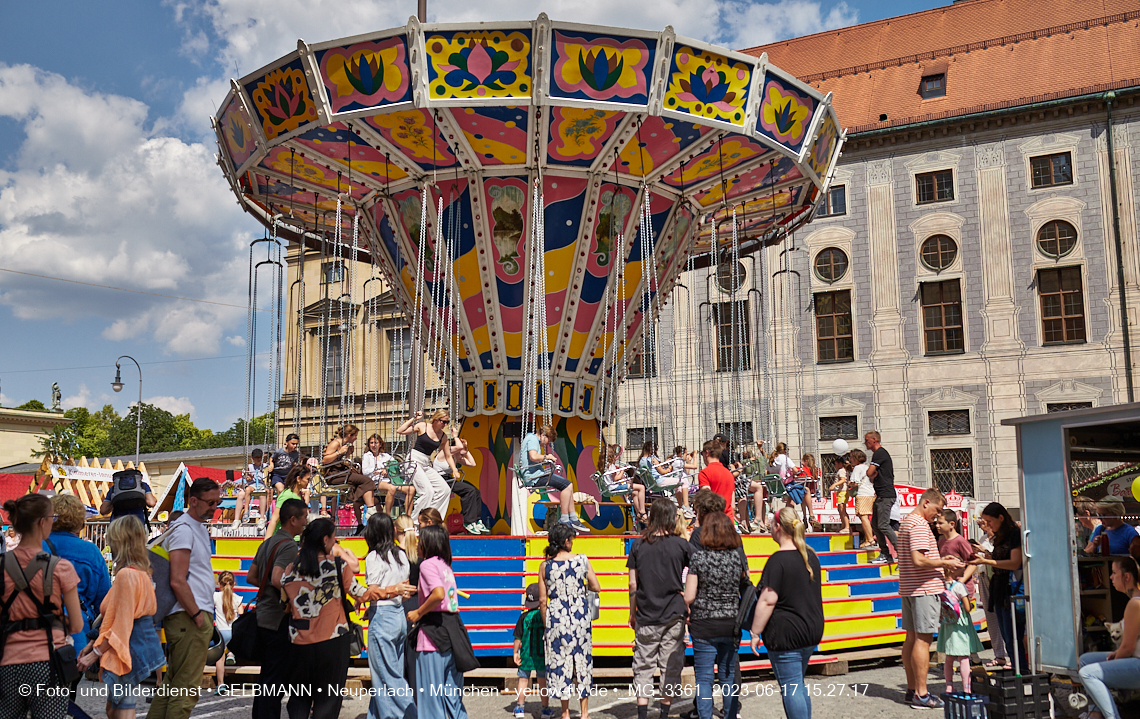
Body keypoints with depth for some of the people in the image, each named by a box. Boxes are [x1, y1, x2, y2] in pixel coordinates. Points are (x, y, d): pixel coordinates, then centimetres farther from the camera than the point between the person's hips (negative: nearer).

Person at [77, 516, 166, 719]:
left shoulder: (126, 575, -19)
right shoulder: (141, 573, 11)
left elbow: (120, 625, -19)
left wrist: (95, 654, -12)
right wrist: (94, 643, 18)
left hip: (129, 649, -10)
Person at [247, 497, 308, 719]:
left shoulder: (267, 543, 14)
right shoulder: (289, 546, -16)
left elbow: (251, 577, 19)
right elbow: (277, 579, -29)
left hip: (262, 617, 10)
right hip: (278, 620, -10)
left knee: (267, 678, 18)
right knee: (276, 679, -3)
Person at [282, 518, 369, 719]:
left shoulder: (292, 568, 0)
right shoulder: (338, 564, -9)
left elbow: (284, 605, 4)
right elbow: (358, 592, -1)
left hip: (300, 641, 3)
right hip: (332, 641, -3)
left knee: (299, 697, 17)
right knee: (328, 697, 7)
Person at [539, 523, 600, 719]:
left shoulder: (545, 565, -3)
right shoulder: (581, 560, -4)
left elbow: (542, 600, -1)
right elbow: (596, 587, 2)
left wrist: (545, 623, 10)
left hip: (556, 615, 0)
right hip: (580, 615, 0)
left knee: (560, 660, 8)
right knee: (582, 658, 11)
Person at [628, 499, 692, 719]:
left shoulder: (638, 545, 0)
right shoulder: (680, 545, -4)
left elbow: (632, 584, 2)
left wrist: (632, 613, 12)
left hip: (646, 617, 1)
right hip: (674, 616, -1)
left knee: (643, 667, 7)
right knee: (670, 666, 8)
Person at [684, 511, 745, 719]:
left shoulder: (698, 556, -10)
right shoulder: (738, 555, -1)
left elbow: (689, 597, -12)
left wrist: (686, 609, 9)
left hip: (703, 625, -3)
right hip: (731, 625, 3)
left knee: (704, 678, 6)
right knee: (729, 677, 13)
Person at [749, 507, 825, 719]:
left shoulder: (778, 560, -16)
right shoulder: (810, 556, 9)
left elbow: (768, 600, -19)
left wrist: (755, 632, -12)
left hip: (786, 633, -8)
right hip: (812, 629, 8)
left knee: (790, 687, -2)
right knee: (798, 684, 18)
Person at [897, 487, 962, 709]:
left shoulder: (906, 522, 18)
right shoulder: (919, 525, -15)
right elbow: (919, 560, -24)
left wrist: (940, 560, 16)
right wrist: (944, 563, -13)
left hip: (909, 590, 10)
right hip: (924, 590, -10)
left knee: (912, 637, 12)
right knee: (923, 639, -8)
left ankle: (912, 689, 17)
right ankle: (920, 694, -6)